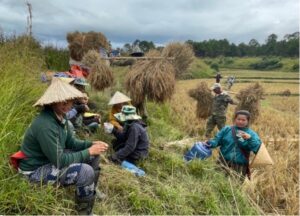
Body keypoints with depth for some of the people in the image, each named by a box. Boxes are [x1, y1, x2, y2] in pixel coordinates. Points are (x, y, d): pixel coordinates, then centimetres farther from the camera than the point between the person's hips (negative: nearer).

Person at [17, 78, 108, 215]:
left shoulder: (60, 116, -2)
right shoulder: (45, 125, -33)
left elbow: (71, 142, 6)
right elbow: (59, 161, -30)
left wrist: (91, 144, -10)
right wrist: (88, 152, -23)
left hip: (53, 158, 10)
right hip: (36, 170, -10)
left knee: (94, 155, 5)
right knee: (86, 171, -27)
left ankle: (92, 192, 24)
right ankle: (84, 210, 0)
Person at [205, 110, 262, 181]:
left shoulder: (251, 134, 2)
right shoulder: (226, 129, 5)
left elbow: (258, 147, -9)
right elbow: (217, 140, 5)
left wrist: (250, 139, -25)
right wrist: (210, 143, -16)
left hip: (240, 167, -1)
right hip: (223, 162, 1)